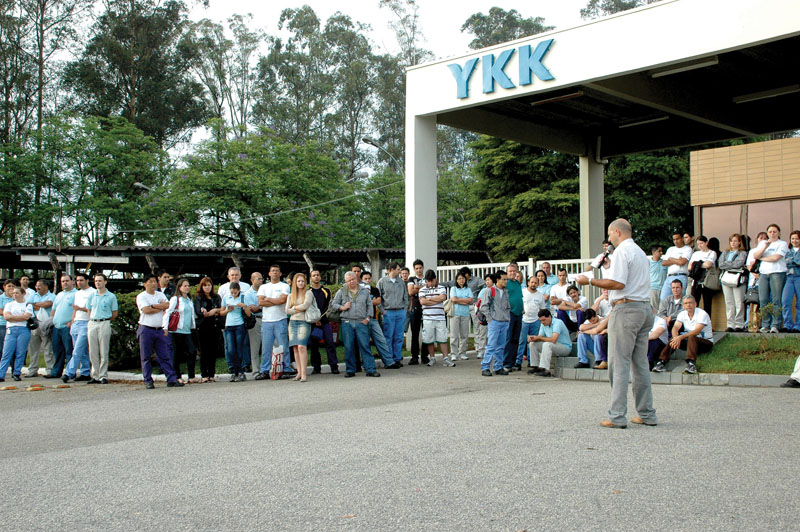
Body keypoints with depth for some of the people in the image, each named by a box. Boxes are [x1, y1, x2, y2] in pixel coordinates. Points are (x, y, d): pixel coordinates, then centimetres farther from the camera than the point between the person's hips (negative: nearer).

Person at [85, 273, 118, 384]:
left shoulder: (111, 297, 0)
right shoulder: (91, 296, 10)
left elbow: (114, 314, 6)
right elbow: (89, 311, 18)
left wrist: (105, 321, 9)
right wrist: (93, 321, 10)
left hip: (104, 324, -4)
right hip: (92, 324, 4)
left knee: (104, 352, -2)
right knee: (93, 352, 5)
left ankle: (103, 376, 2)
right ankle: (95, 376, 11)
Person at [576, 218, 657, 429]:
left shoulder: (622, 250, -9)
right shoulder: (640, 252, 20)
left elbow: (617, 283, -18)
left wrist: (590, 281, -10)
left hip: (626, 309, -9)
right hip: (645, 308, 9)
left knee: (619, 364, -7)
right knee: (641, 363, 12)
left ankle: (617, 416, -7)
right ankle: (647, 414, 15)